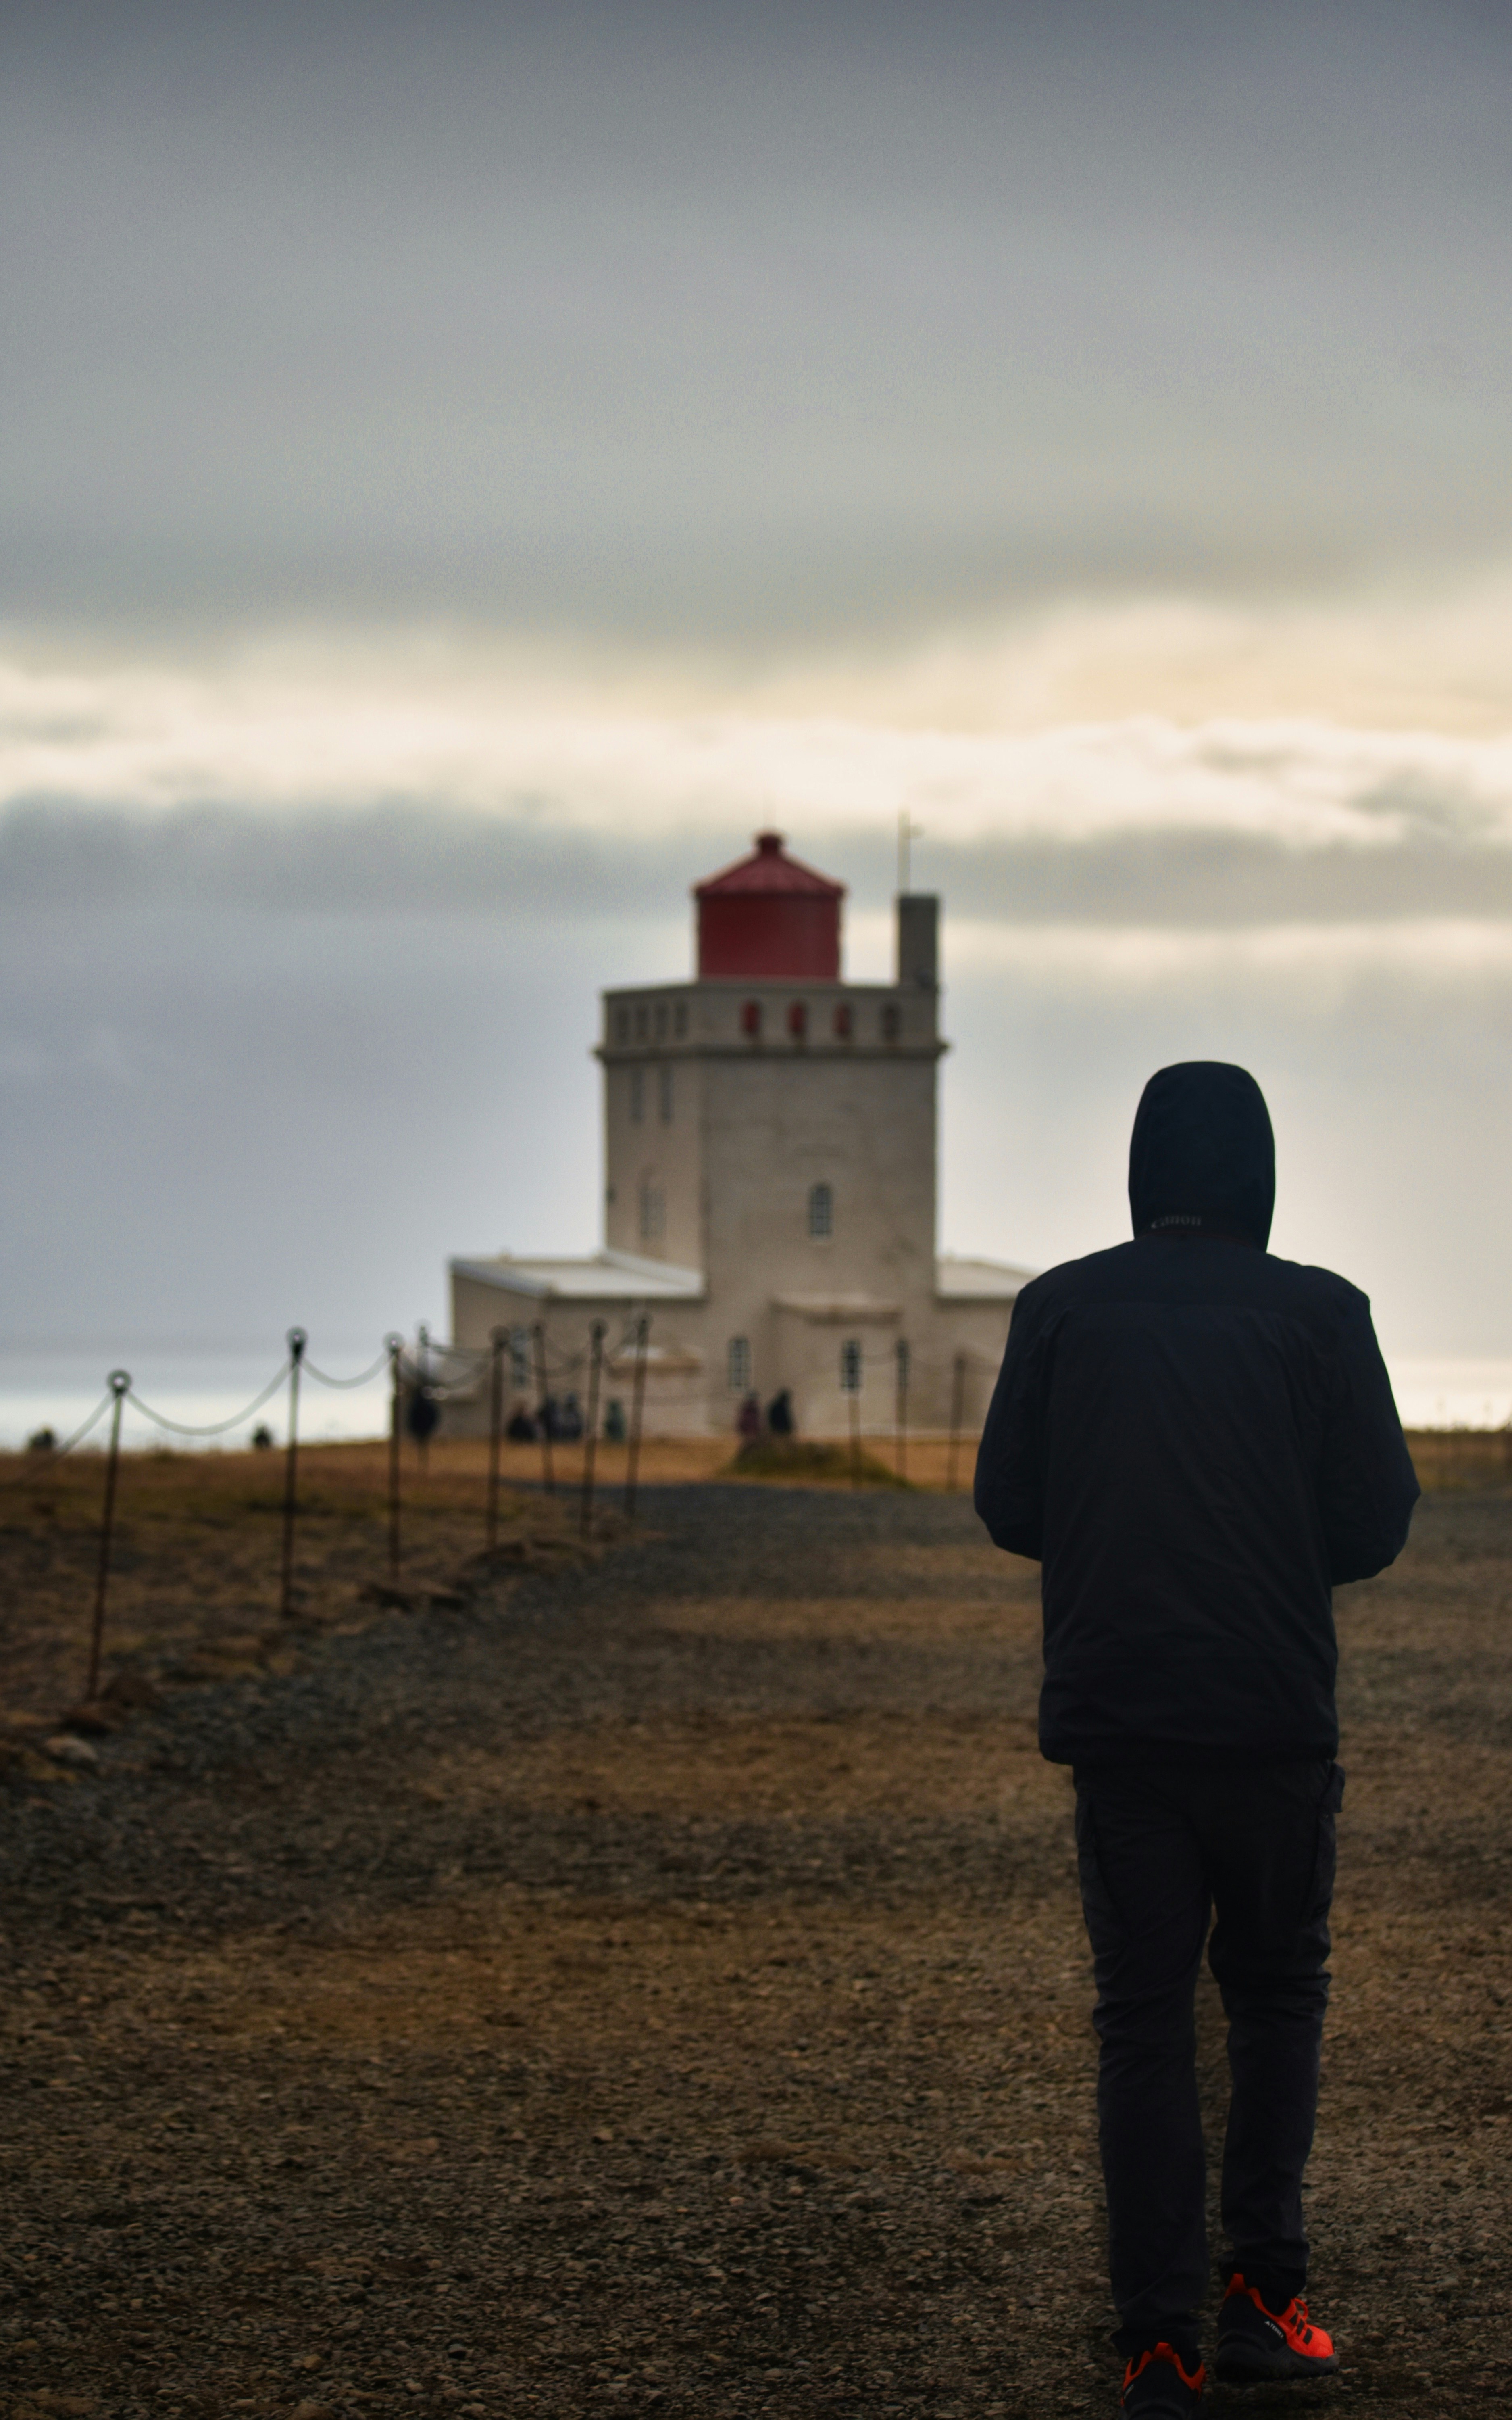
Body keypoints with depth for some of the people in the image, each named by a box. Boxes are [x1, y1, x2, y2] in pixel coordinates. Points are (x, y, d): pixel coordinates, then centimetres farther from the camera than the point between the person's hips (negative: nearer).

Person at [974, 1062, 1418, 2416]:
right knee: (1277, 1996, 16)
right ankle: (1263, 2290, 9)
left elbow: (1007, 1509, 3)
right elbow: (1377, 1524, -3)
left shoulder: (1062, 1309, 0)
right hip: (1274, 1717, -1)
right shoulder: (1320, 1315, -4)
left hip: (1115, 1717, 1)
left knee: (1142, 2017, 6)